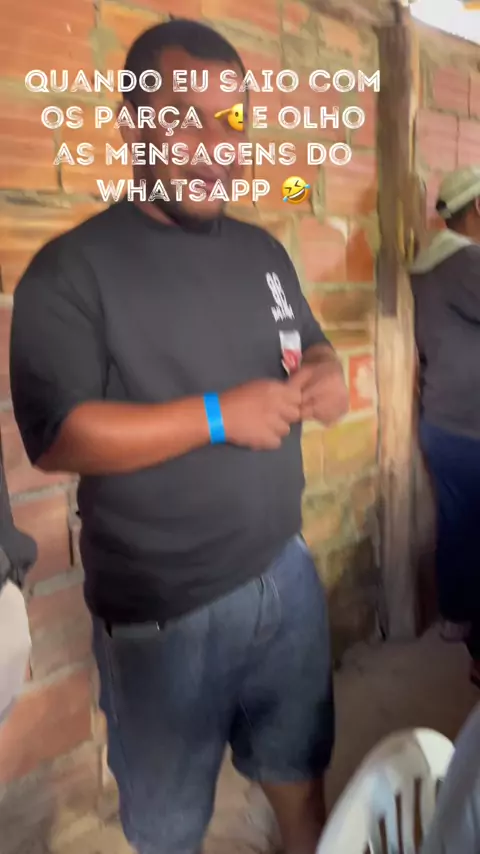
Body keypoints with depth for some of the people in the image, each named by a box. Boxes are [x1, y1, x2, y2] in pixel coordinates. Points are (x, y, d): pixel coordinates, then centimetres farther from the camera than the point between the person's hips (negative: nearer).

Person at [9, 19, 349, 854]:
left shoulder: (263, 251, 6)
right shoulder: (72, 268, -14)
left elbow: (310, 352, 16)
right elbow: (56, 435, -22)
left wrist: (325, 379, -9)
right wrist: (219, 416, -25)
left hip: (287, 572, 6)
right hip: (165, 611, -5)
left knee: (298, 765, 30)